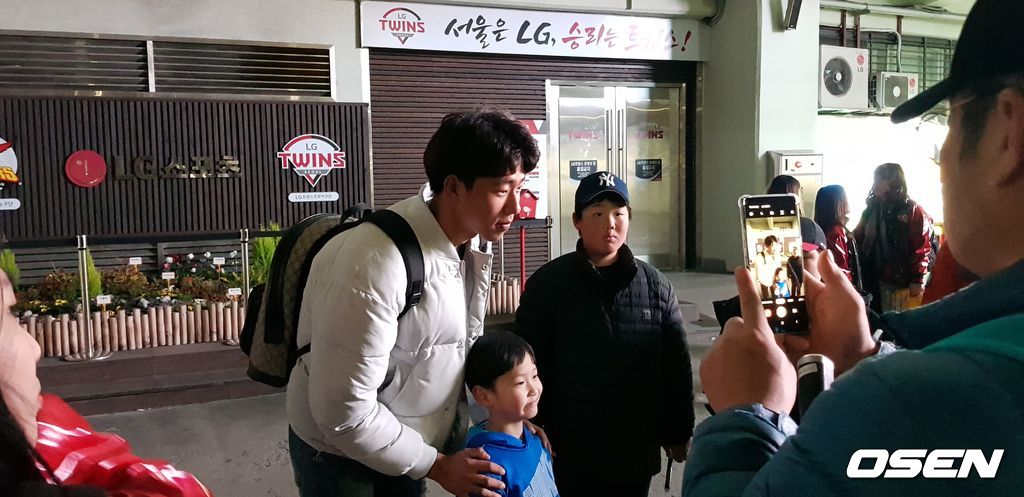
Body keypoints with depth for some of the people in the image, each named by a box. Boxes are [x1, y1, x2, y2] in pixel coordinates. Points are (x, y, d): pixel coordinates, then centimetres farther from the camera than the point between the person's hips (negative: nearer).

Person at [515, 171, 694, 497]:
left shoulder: (655, 286, 1)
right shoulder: (547, 284, -6)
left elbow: (676, 366, 5)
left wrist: (678, 433, 7)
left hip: (637, 449, 3)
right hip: (570, 449, -2)